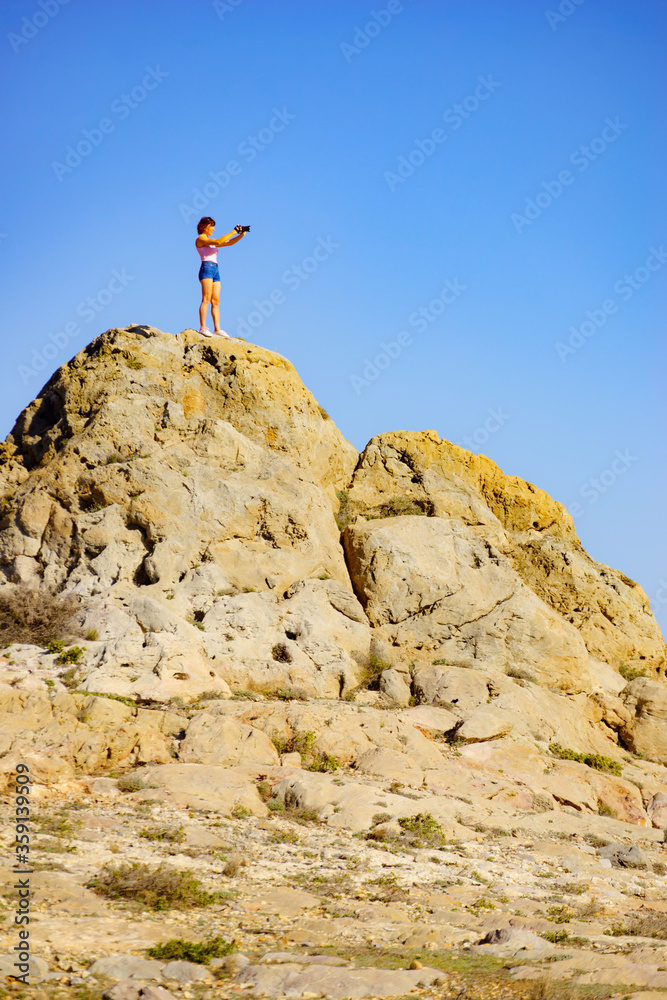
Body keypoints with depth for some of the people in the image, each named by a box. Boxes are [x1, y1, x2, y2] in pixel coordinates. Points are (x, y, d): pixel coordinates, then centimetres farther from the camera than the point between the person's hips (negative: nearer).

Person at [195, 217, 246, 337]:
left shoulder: (210, 241, 24)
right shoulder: (201, 239, -1)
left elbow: (229, 243, 22)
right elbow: (218, 242, -16)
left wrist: (241, 235, 8)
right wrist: (232, 233, -12)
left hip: (215, 270, 9)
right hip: (207, 268, -9)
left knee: (216, 301, 1)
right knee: (206, 299, -15)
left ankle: (217, 329, -4)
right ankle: (203, 327, -19)